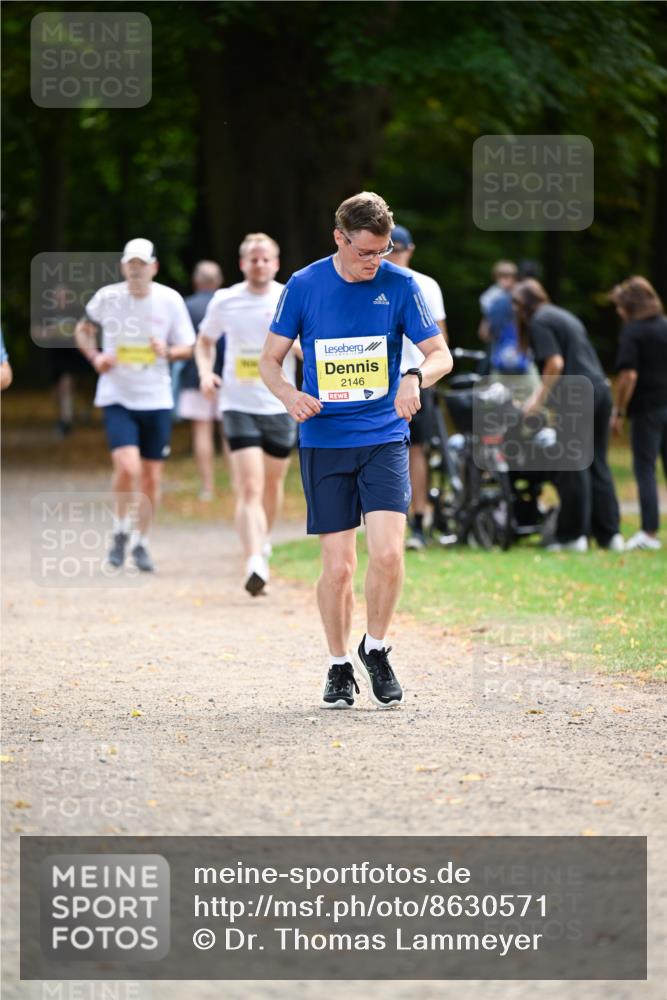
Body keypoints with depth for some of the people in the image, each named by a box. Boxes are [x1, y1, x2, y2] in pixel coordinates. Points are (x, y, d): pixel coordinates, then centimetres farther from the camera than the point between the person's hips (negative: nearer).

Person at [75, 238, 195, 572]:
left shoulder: (170, 300, -3)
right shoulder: (107, 298, -4)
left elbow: (186, 348, 5)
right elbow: (83, 330, 14)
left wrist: (168, 351, -17)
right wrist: (95, 357, -4)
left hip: (156, 400, 2)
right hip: (117, 398, -2)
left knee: (151, 477, 5)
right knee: (128, 467, -20)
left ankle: (141, 541, 25)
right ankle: (121, 528, 6)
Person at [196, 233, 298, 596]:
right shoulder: (225, 301, 0)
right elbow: (204, 341, 17)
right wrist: (206, 372, -2)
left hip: (280, 407, 2)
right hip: (238, 406, -1)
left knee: (272, 485, 17)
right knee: (250, 488, -15)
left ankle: (263, 541, 45)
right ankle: (255, 565, -26)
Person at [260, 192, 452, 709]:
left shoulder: (400, 285, -2)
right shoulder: (304, 286, -2)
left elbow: (441, 354, 0)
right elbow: (270, 359, 6)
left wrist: (416, 378, -23)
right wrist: (289, 394, -15)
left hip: (384, 438, 0)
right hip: (323, 442, 0)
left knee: (388, 553, -15)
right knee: (338, 565, -2)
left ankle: (376, 649, 10)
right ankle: (339, 666, 17)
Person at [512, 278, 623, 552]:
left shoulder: (539, 323, -4)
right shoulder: (564, 316, 23)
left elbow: (555, 364, -14)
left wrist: (539, 400, -8)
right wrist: (539, 392, 35)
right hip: (600, 389, 8)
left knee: (572, 468, -2)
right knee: (597, 465, 12)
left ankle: (573, 534, 1)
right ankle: (609, 532, 11)